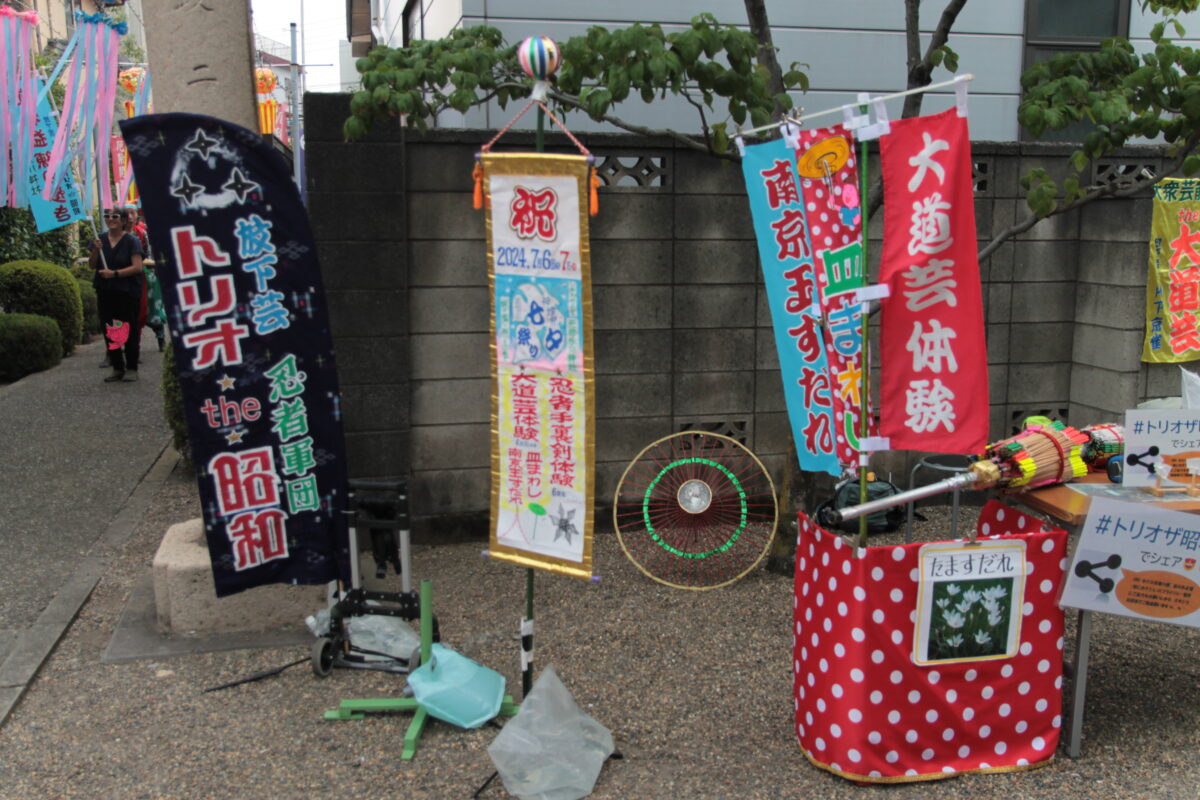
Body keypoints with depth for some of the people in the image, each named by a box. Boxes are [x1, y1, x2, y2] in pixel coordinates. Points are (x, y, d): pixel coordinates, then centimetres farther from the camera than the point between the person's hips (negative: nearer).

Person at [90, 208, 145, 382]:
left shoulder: (131, 241, -6)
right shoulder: (101, 240, 10)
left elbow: (137, 267, -13)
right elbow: (92, 265, 11)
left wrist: (115, 273, -20)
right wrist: (96, 250, -7)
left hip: (127, 293, -5)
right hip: (106, 293, 5)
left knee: (129, 330, -1)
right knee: (109, 330, 7)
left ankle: (132, 368, 7)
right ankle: (117, 368, 15)